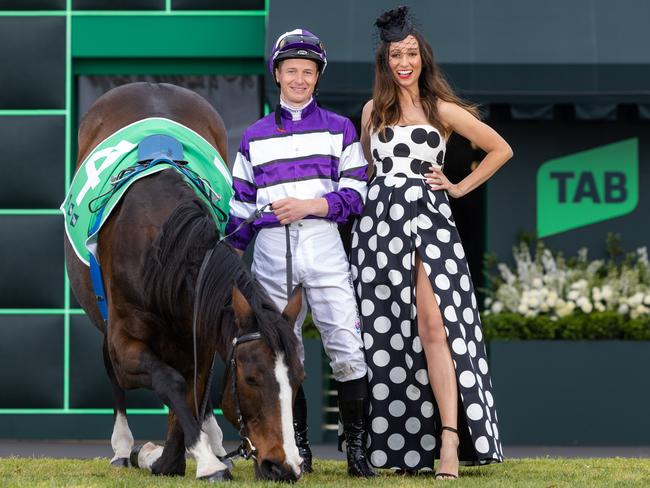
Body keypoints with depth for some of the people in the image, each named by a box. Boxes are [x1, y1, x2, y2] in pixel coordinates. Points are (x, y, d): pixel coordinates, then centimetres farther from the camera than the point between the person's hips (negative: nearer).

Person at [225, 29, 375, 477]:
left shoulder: (339, 129, 9)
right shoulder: (255, 137, 15)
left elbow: (355, 195, 2)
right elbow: (241, 205, 16)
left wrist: (309, 205, -13)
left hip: (322, 245, -2)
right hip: (271, 251, 2)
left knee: (347, 350, -10)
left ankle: (357, 447, -6)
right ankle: (298, 449, 9)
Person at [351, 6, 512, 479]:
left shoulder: (442, 110, 6)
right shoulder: (373, 110, 14)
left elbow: (501, 149, 11)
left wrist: (460, 188, 6)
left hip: (428, 219, -3)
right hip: (379, 223, 3)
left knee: (432, 325, -16)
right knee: (384, 331, 0)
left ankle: (450, 438, -22)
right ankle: (391, 444, 4)